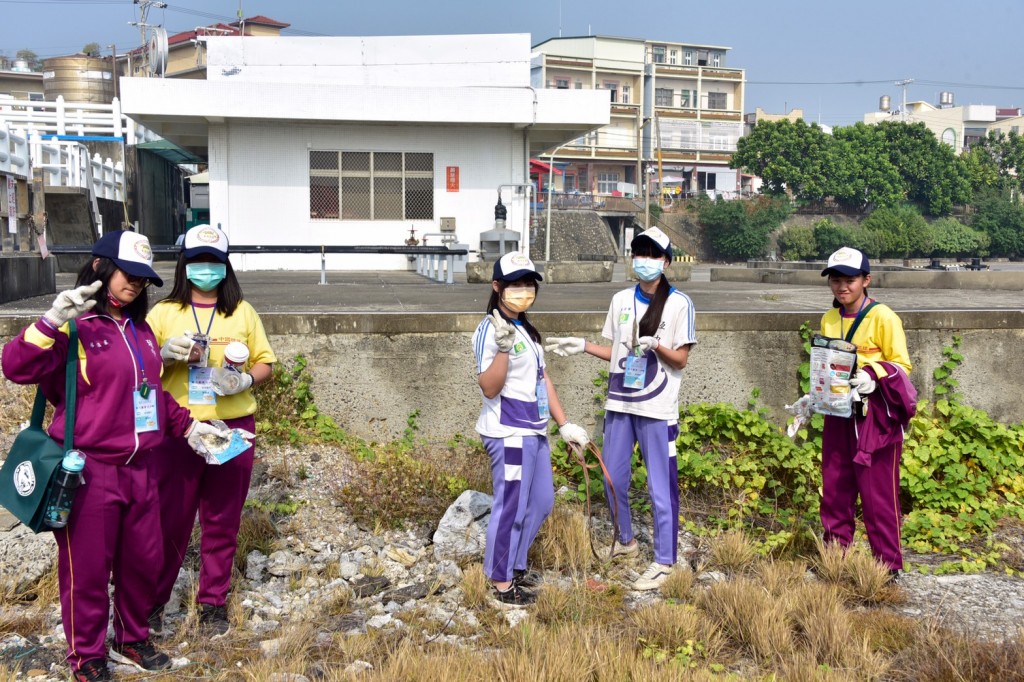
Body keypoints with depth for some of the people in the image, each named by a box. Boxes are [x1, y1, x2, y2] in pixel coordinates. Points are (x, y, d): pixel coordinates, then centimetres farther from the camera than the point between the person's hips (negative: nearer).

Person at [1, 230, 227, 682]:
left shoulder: (139, 329, 13)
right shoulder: (74, 327, -11)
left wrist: (187, 428, 14)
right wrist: (54, 320, -36)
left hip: (140, 469, 7)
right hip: (90, 471, -7)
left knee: (142, 560, 18)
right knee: (87, 569, 5)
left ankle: (132, 640, 37)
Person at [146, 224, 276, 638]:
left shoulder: (242, 312, 8)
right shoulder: (164, 312, 4)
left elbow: (265, 363, 9)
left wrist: (245, 379, -12)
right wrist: (165, 355, -15)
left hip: (233, 428, 1)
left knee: (222, 522, 9)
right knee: (171, 519, 2)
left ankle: (213, 604, 22)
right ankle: (152, 601, 18)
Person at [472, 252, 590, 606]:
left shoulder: (526, 329, 14)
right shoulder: (490, 330, -15)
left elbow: (543, 379, 17)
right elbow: (489, 387, -23)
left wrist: (564, 424, 15)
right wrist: (503, 348, -36)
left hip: (533, 430, 10)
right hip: (509, 433, -10)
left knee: (540, 502, 19)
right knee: (511, 507, -1)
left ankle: (515, 565, 36)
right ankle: (502, 583, 14)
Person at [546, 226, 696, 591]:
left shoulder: (679, 303, -6)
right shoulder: (621, 300, 8)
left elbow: (681, 359, -6)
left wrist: (655, 345, -23)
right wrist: (583, 345, 3)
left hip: (657, 408, -5)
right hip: (619, 403, 5)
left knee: (660, 486, 1)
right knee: (613, 479, 14)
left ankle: (664, 561, 13)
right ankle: (626, 541, 36)